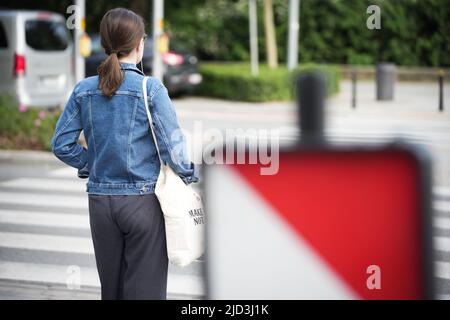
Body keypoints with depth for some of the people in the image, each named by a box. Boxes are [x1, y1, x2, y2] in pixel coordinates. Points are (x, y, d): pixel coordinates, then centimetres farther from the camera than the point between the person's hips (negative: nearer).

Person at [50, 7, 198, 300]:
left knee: (111, 287, 16)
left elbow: (61, 144, 2)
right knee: (145, 289, 3)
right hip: (142, 200, -4)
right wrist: (189, 173, 4)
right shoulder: (151, 89, -12)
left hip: (100, 201, 4)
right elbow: (172, 146, -13)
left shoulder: (84, 90, 0)